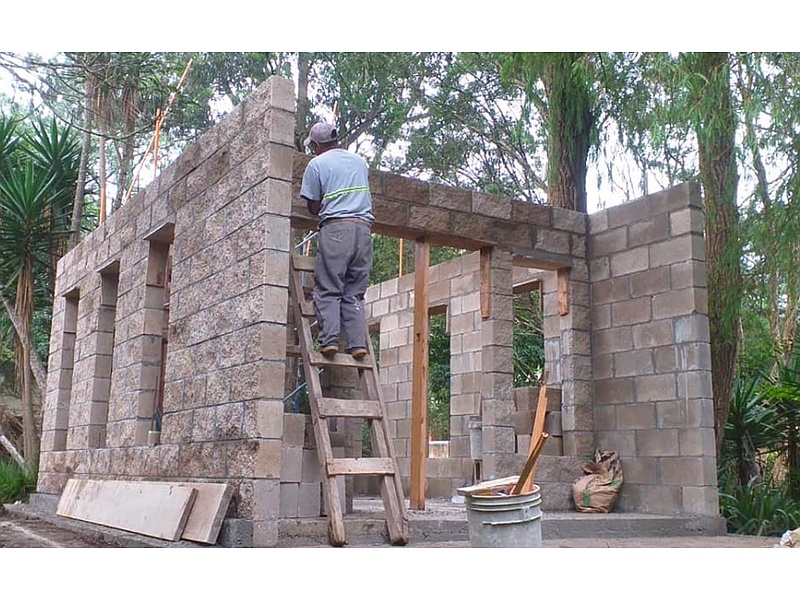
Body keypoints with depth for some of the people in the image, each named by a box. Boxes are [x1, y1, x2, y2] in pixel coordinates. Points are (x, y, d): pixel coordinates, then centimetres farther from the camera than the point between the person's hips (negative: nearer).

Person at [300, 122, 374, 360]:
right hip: (364, 228, 4)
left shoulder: (317, 164, 5)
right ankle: (358, 343, -5)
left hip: (335, 227, -4)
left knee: (328, 290, -2)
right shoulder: (360, 161, 20)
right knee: (355, 292, 5)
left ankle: (329, 339, -15)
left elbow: (313, 207, 8)